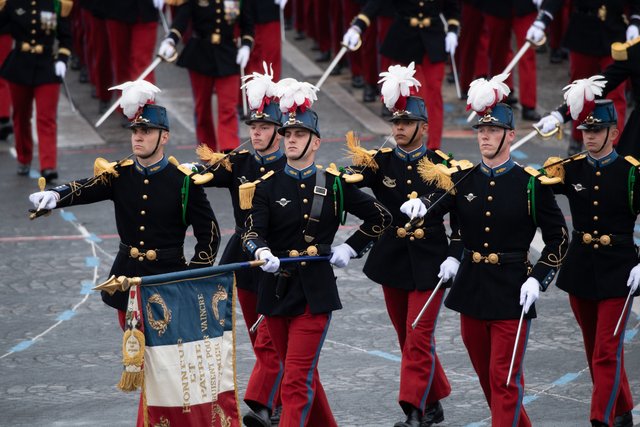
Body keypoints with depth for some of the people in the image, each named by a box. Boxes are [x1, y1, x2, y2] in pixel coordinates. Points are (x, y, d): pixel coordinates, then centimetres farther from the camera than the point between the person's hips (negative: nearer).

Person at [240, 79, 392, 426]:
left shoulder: (334, 185, 0)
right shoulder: (268, 186, 1)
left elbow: (381, 218, 10)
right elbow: (251, 232, -12)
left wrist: (350, 249, 2)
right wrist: (261, 252, -33)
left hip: (314, 292, -3)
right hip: (276, 290, 3)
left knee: (297, 381, -11)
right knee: (303, 376, 15)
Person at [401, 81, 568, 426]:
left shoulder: (531, 184, -7)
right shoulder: (463, 180, 4)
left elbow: (558, 239, -3)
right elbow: (433, 205, -2)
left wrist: (538, 279, -13)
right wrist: (418, 205, -26)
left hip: (512, 293, -5)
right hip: (471, 288, 5)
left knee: (504, 378, -5)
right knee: (485, 374, 16)